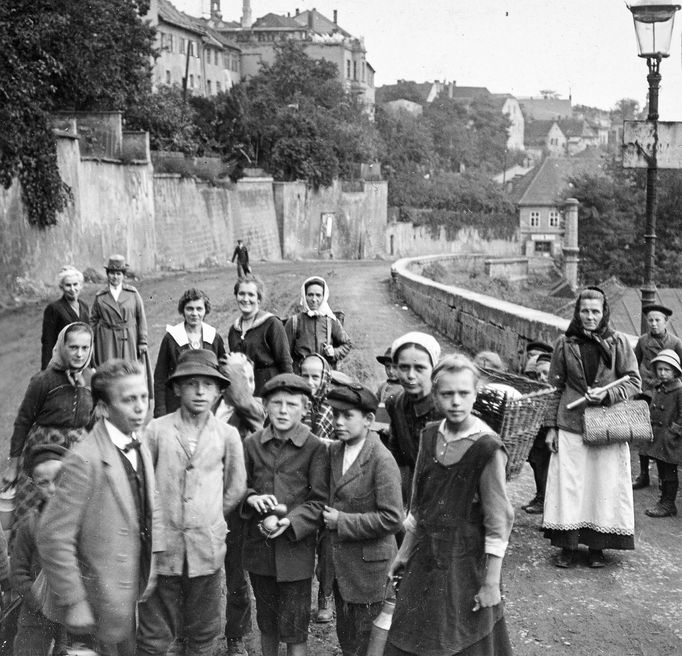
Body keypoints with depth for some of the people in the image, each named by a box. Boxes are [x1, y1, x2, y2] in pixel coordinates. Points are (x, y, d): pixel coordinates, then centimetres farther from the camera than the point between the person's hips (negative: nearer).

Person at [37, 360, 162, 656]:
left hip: (135, 597, 7)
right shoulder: (85, 460, -20)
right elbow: (53, 536, -20)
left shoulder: (141, 451, 6)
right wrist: (73, 603, -18)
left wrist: (153, 573, 9)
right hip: (99, 609, -7)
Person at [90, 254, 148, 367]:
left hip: (129, 340, 0)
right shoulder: (100, 296, 6)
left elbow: (141, 318, 6)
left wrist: (142, 342, 2)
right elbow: (93, 320, 10)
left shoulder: (133, 293, 5)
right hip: (106, 341, 0)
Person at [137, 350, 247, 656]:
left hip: (207, 547, 2)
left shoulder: (227, 435, 0)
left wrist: (209, 519, 10)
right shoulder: (157, 430, -4)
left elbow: (236, 488, 11)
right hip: (163, 546, -1)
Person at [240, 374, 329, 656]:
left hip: (296, 547, -3)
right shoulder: (252, 444, 3)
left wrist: (290, 522, -22)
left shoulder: (315, 448, -7)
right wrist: (251, 498, -12)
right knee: (266, 623, 18)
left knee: (294, 630, 2)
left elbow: (319, 500, -8)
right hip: (258, 546, 4)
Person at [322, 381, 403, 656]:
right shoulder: (334, 450, 2)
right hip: (340, 565, 7)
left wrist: (342, 521, -20)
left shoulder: (382, 460, -19)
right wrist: (328, 516, -1)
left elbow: (391, 519, -23)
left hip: (370, 567, -7)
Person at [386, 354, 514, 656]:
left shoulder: (487, 449, -17)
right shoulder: (430, 436, 2)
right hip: (425, 557, 6)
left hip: (466, 562, -6)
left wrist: (491, 583, -15)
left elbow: (498, 521, -15)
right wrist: (404, 553, 15)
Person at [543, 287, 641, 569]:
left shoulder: (618, 342, 0)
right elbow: (555, 387, 8)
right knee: (568, 485, 0)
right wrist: (551, 427, 5)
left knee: (604, 485, 3)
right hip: (571, 426, 1)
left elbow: (634, 382, 2)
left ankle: (597, 547, 15)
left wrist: (608, 394, -15)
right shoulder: (564, 344, 3)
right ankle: (567, 547, 11)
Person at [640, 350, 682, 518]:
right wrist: (651, 431, 14)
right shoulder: (657, 389, 10)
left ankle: (668, 505, 6)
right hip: (657, 439, 8)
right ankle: (665, 501, 23)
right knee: (662, 473, 14)